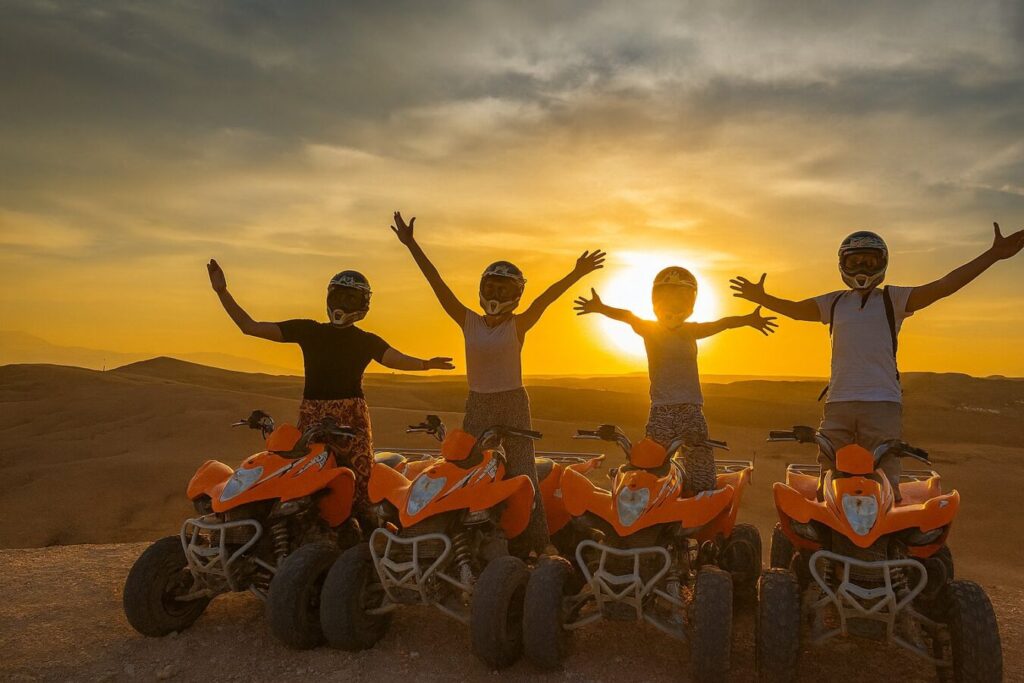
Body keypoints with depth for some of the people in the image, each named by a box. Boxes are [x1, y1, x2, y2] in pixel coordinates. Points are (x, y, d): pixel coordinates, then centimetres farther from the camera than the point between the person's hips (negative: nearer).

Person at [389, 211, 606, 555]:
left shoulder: (519, 325, -2)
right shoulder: (469, 322, 3)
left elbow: (545, 298, -16)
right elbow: (439, 286, -2)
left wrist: (575, 274, -28)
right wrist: (412, 246, -7)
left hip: (513, 404, -3)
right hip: (477, 406, 3)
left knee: (522, 475, -2)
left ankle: (532, 543, 6)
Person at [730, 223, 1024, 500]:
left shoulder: (892, 299, 7)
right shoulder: (834, 302, 18)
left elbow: (942, 286, -2)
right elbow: (795, 309, 15)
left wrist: (994, 254, -9)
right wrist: (762, 298, 3)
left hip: (882, 404, -3)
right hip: (837, 404, 3)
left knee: (886, 485, -4)